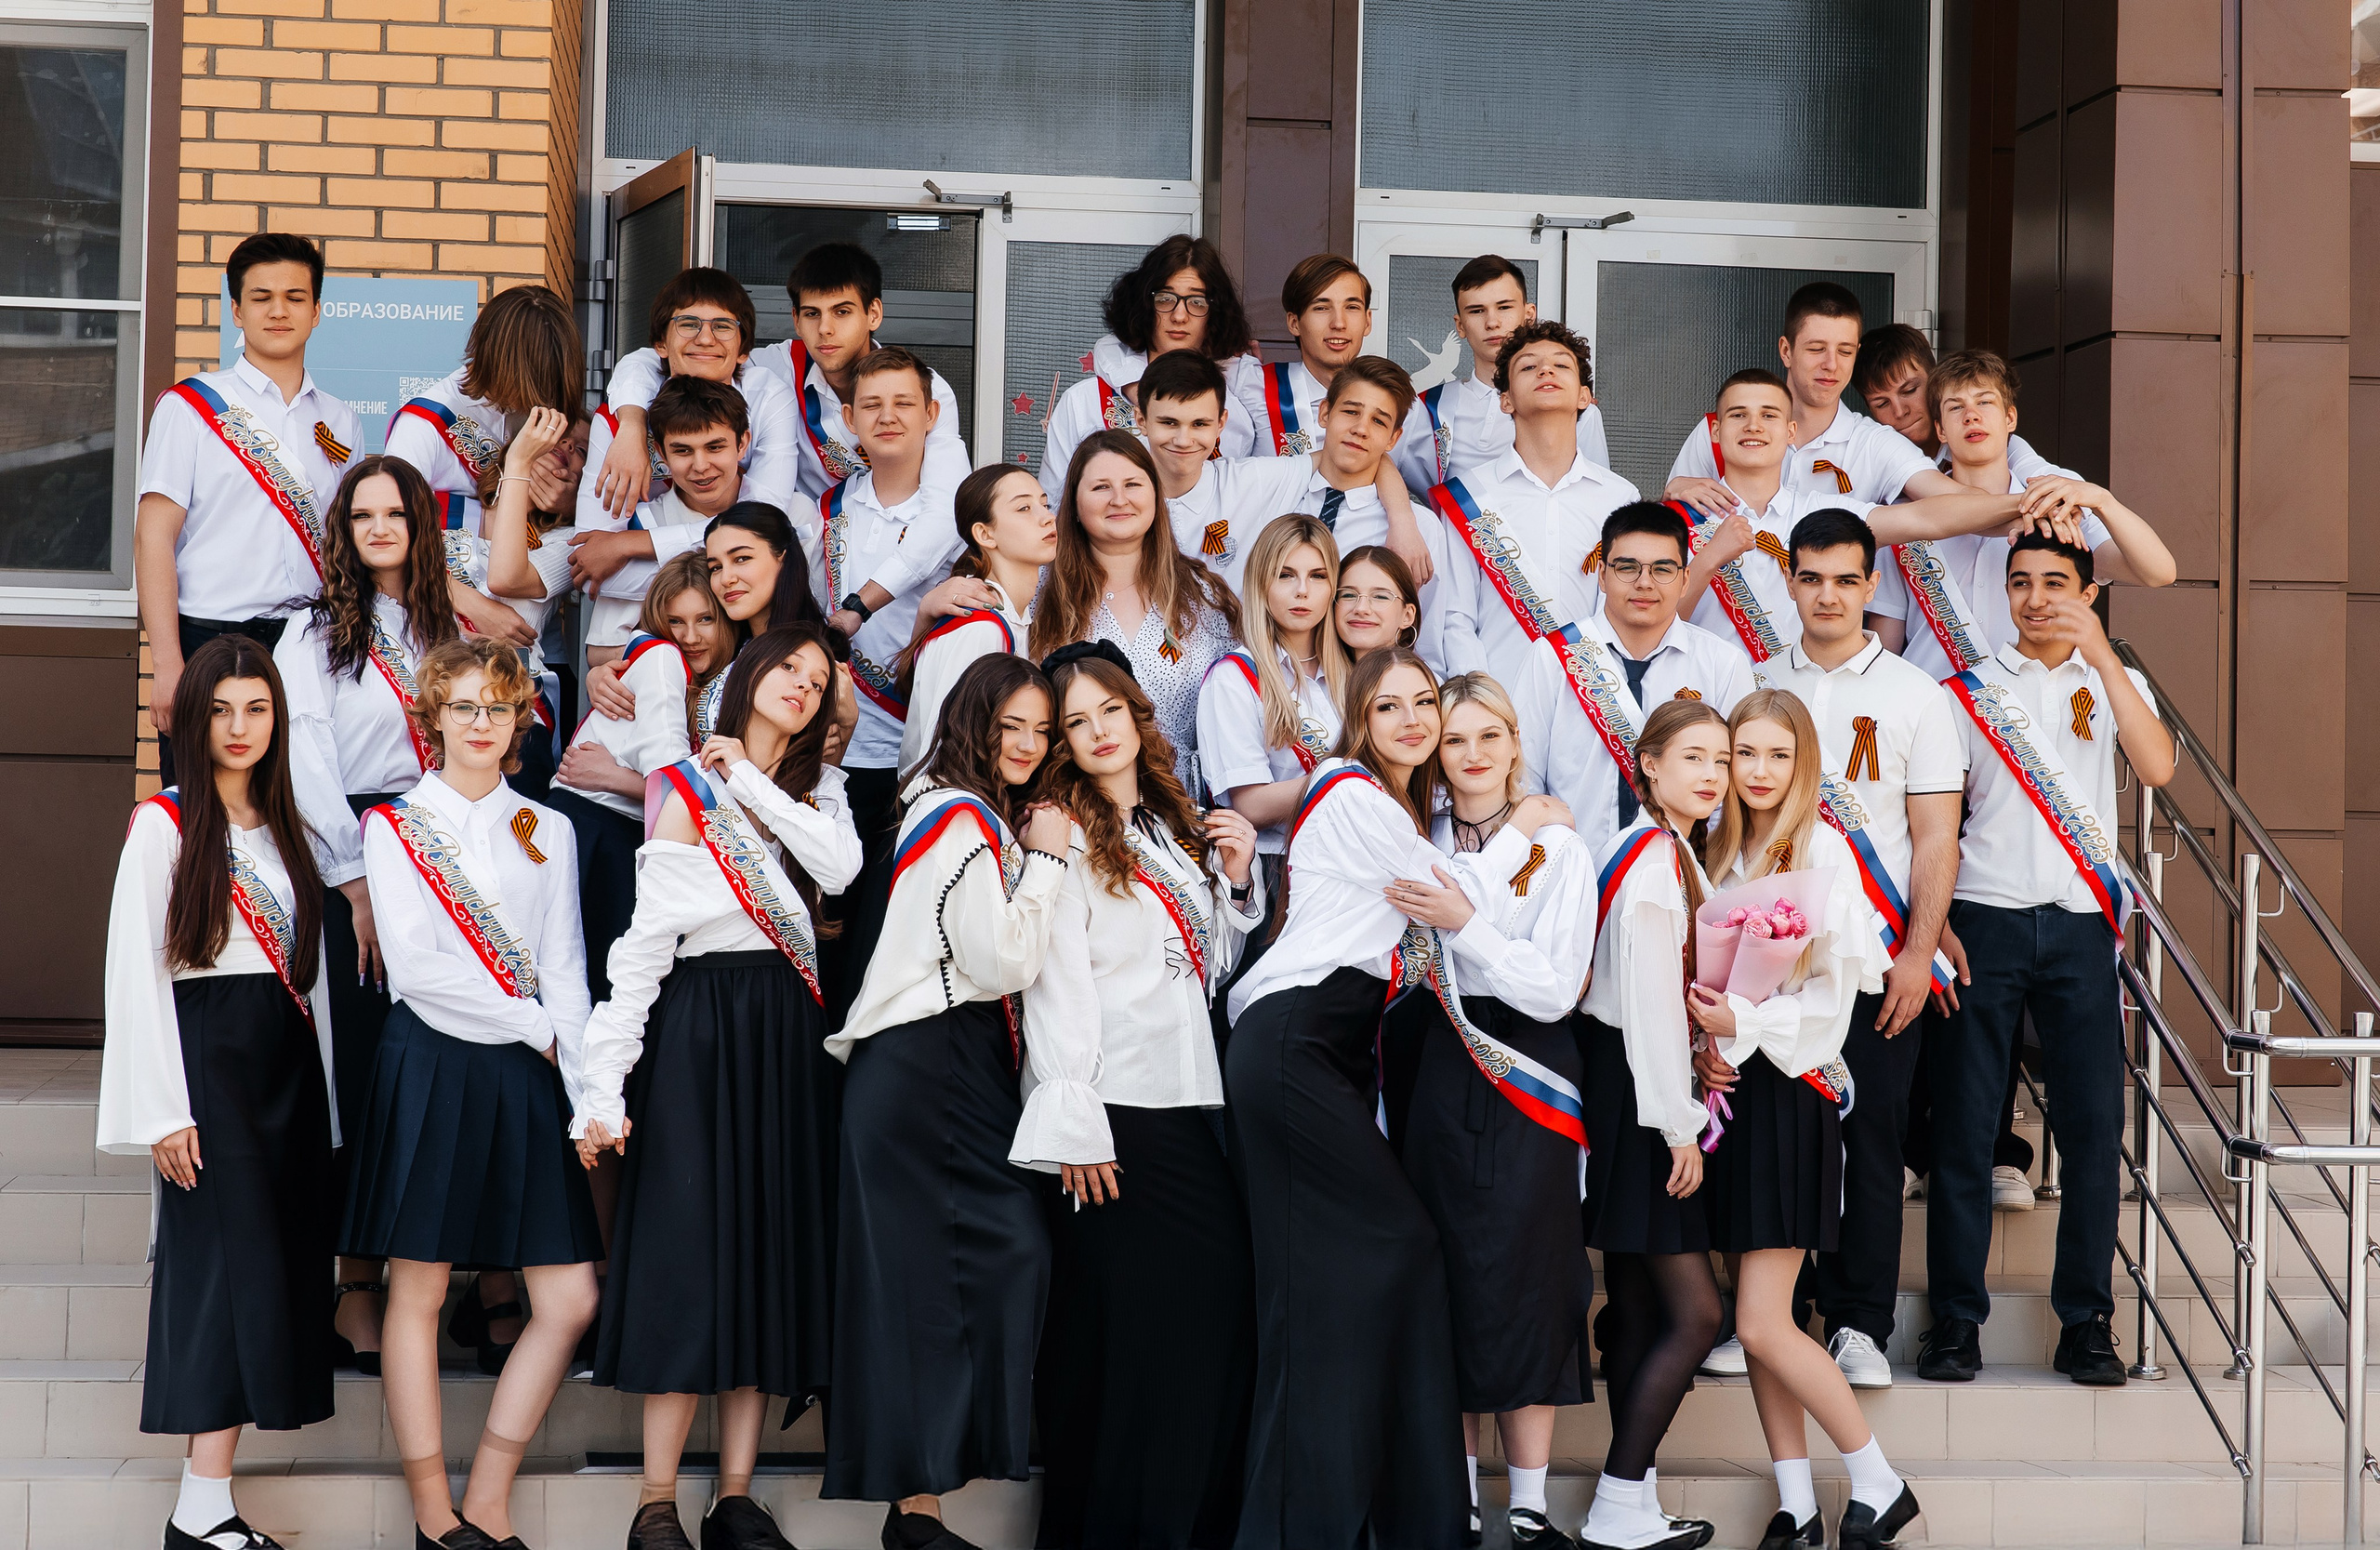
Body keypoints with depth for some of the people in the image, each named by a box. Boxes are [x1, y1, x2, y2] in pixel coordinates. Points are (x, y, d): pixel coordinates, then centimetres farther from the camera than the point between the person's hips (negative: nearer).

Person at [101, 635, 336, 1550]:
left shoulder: (290, 834, 16)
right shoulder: (163, 827, -2)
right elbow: (136, 974, -8)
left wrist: (323, 1095, 10)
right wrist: (163, 1112, -14)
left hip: (288, 1059, 6)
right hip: (207, 1055, -6)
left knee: (280, 1263, 0)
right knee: (233, 1267, -12)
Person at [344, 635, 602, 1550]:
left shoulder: (547, 832, 15)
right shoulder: (394, 827, 4)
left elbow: (565, 970, 8)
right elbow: (416, 970, -6)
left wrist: (585, 1089, -4)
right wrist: (535, 1025, -7)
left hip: (528, 1076, 4)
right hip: (432, 1065, -4)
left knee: (571, 1299, -3)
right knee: (418, 1292, -3)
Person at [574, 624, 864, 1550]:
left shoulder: (819, 790, 12)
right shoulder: (690, 791, -2)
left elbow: (840, 869, -10)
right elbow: (644, 944, -8)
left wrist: (754, 782, -8)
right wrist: (604, 1083, -14)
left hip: (788, 1033, 5)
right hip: (700, 1026, -5)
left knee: (771, 1249, 4)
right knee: (690, 1249, -8)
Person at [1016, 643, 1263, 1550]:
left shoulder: (1175, 830, 19)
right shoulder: (1062, 835, -2)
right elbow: (1056, 988, -9)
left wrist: (1238, 880, 10)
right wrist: (1074, 1126, -15)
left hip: (1193, 1105, 6)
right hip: (1115, 1111, -6)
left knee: (1219, 1307, -3)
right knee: (1124, 1323, -8)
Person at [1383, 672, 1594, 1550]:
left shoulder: (1555, 849, -2)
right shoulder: (1420, 844, 9)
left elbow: (1555, 987, -10)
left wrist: (1463, 922, -18)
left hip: (1526, 1081, -3)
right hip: (1438, 1075, 3)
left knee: (1520, 1285, -4)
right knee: (1446, 1276, 3)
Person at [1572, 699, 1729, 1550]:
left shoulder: (1668, 850, 15)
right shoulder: (1653, 858, -16)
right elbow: (1650, 1004, -20)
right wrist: (1679, 1127, -17)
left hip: (1619, 1090, 10)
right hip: (1635, 1093, -10)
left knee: (1638, 1307, 11)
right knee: (1694, 1312, -8)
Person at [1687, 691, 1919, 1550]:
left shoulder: (1823, 851, -8)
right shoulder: (1720, 852, 12)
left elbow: (1838, 989, -12)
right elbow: (1702, 973, 13)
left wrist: (1745, 1023, -20)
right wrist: (1703, 1043, -4)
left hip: (1790, 1089, -7)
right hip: (1727, 1088, 7)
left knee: (1763, 1323, -10)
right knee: (1754, 1317, 7)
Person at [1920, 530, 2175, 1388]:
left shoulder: (2115, 683, 11)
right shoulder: (1969, 690, 10)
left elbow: (2156, 767, -9)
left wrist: (2101, 657, -13)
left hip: (2080, 927, 1)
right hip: (1984, 920, 0)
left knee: (2093, 1124, -2)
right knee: (1963, 1124, -2)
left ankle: (2085, 1322, 6)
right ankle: (1956, 1318, 4)